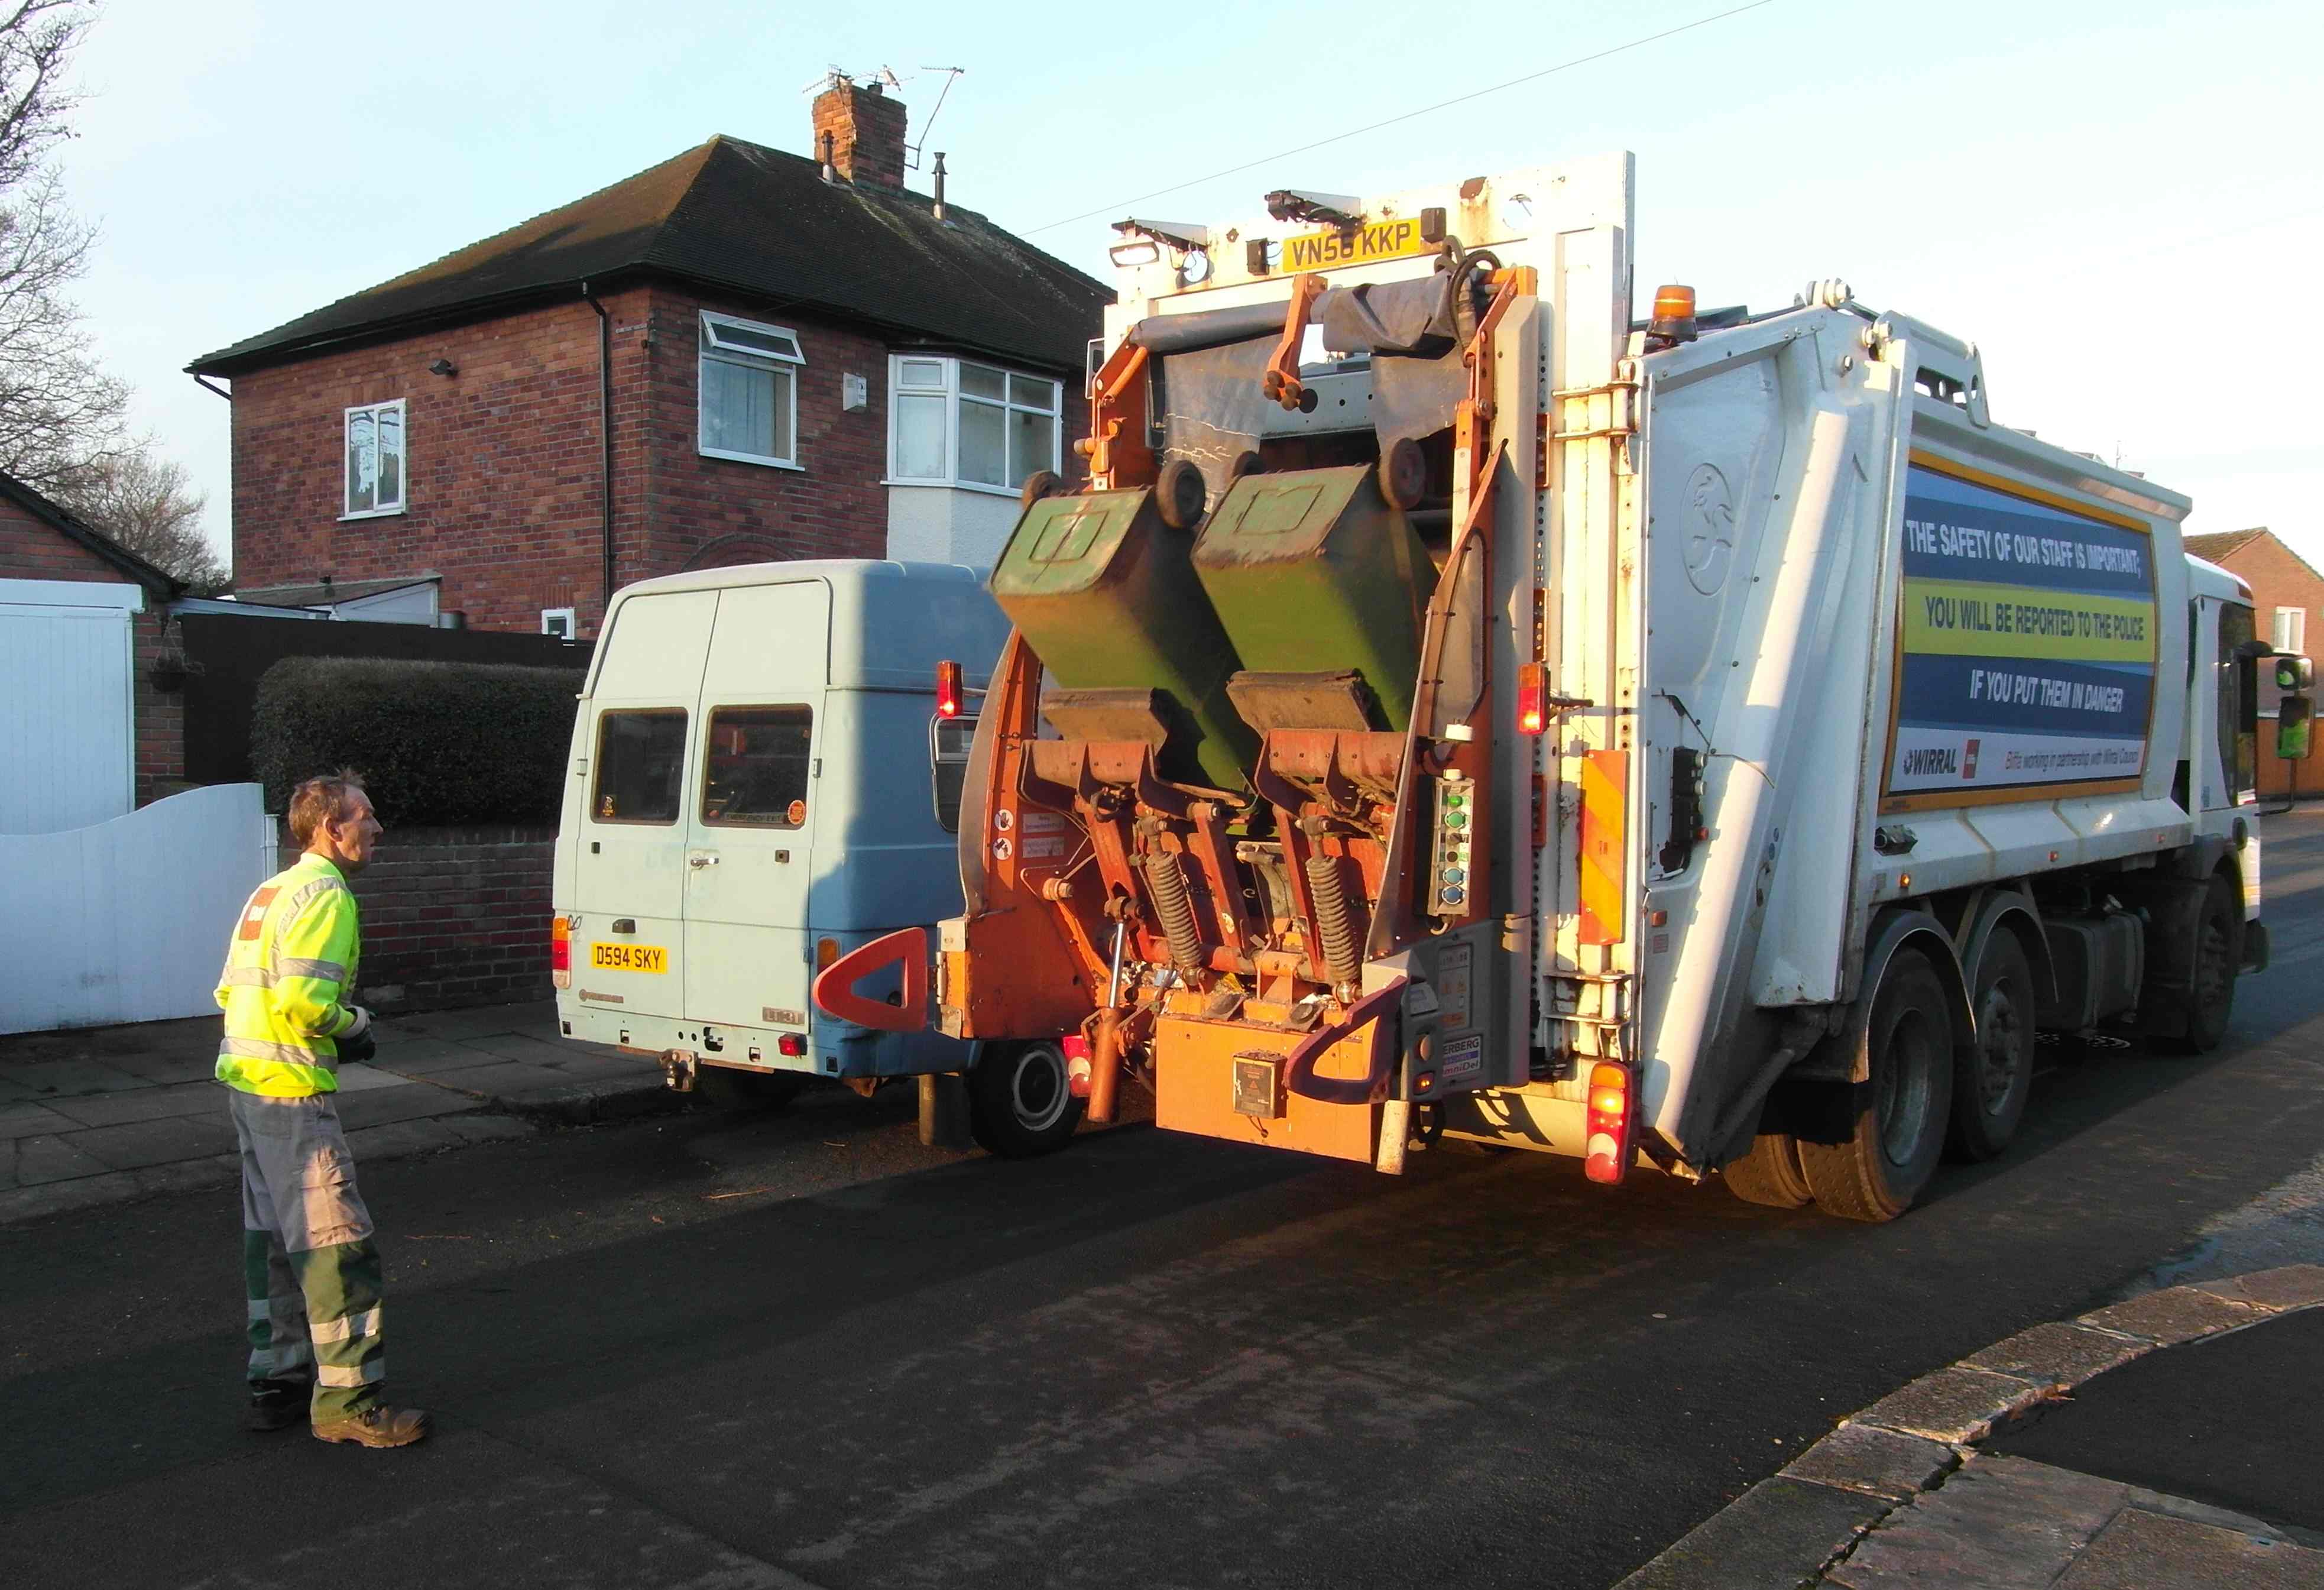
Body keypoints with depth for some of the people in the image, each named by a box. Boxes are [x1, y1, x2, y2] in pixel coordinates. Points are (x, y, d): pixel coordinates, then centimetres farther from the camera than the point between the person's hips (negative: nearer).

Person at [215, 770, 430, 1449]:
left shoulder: (273, 890, 16)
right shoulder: (325, 893, -14)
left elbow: (231, 989, 19)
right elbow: (305, 1001, -26)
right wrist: (352, 1024, -7)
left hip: (245, 1076, 10)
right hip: (291, 1088, -10)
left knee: (274, 1239, 18)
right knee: (337, 1245, -4)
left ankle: (276, 1381, 27)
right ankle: (348, 1402, 1)